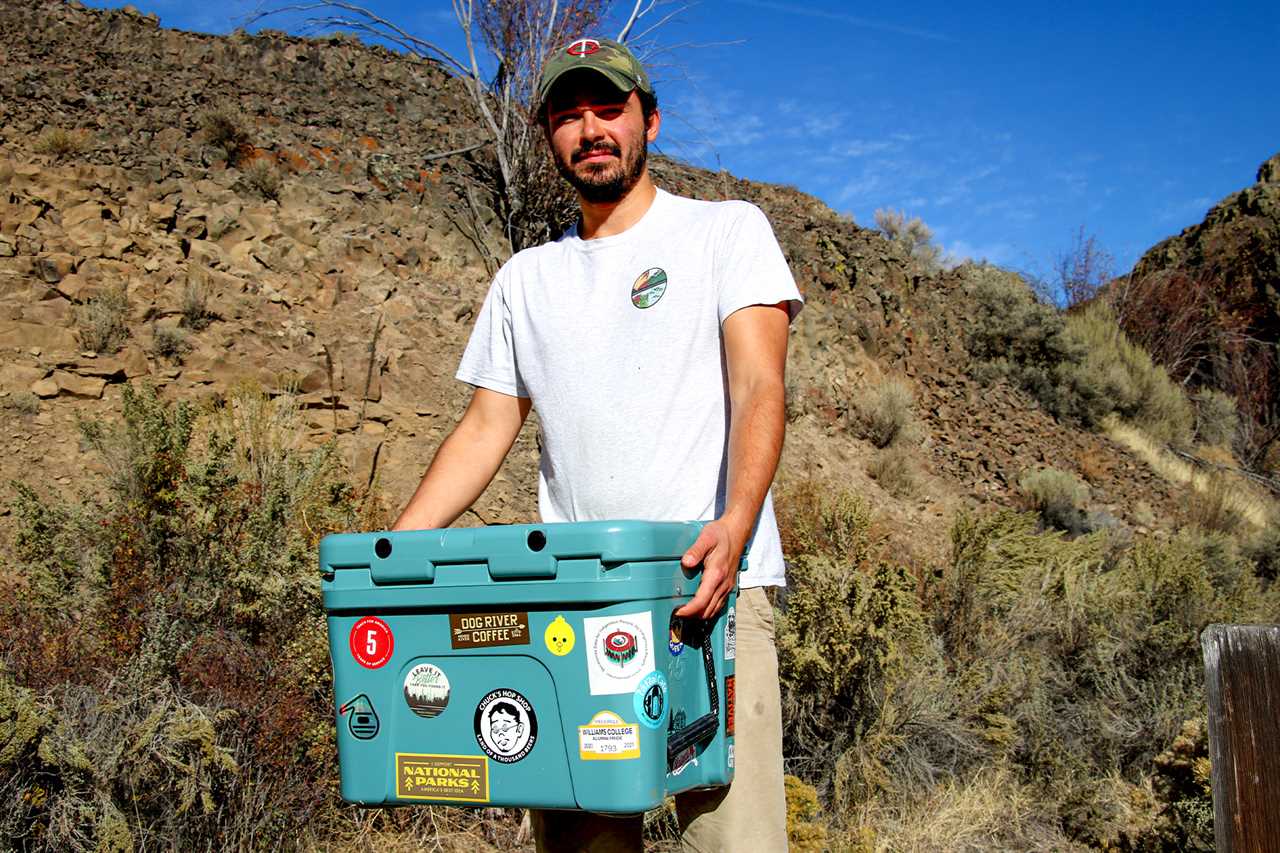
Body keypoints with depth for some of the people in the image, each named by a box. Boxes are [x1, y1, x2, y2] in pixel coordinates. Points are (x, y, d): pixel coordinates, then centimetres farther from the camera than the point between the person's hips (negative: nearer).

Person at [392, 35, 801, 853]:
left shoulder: (727, 229, 7)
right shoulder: (525, 278, 19)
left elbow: (759, 388, -6)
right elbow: (486, 429, 17)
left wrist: (735, 522, -24)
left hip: (710, 582, -3)